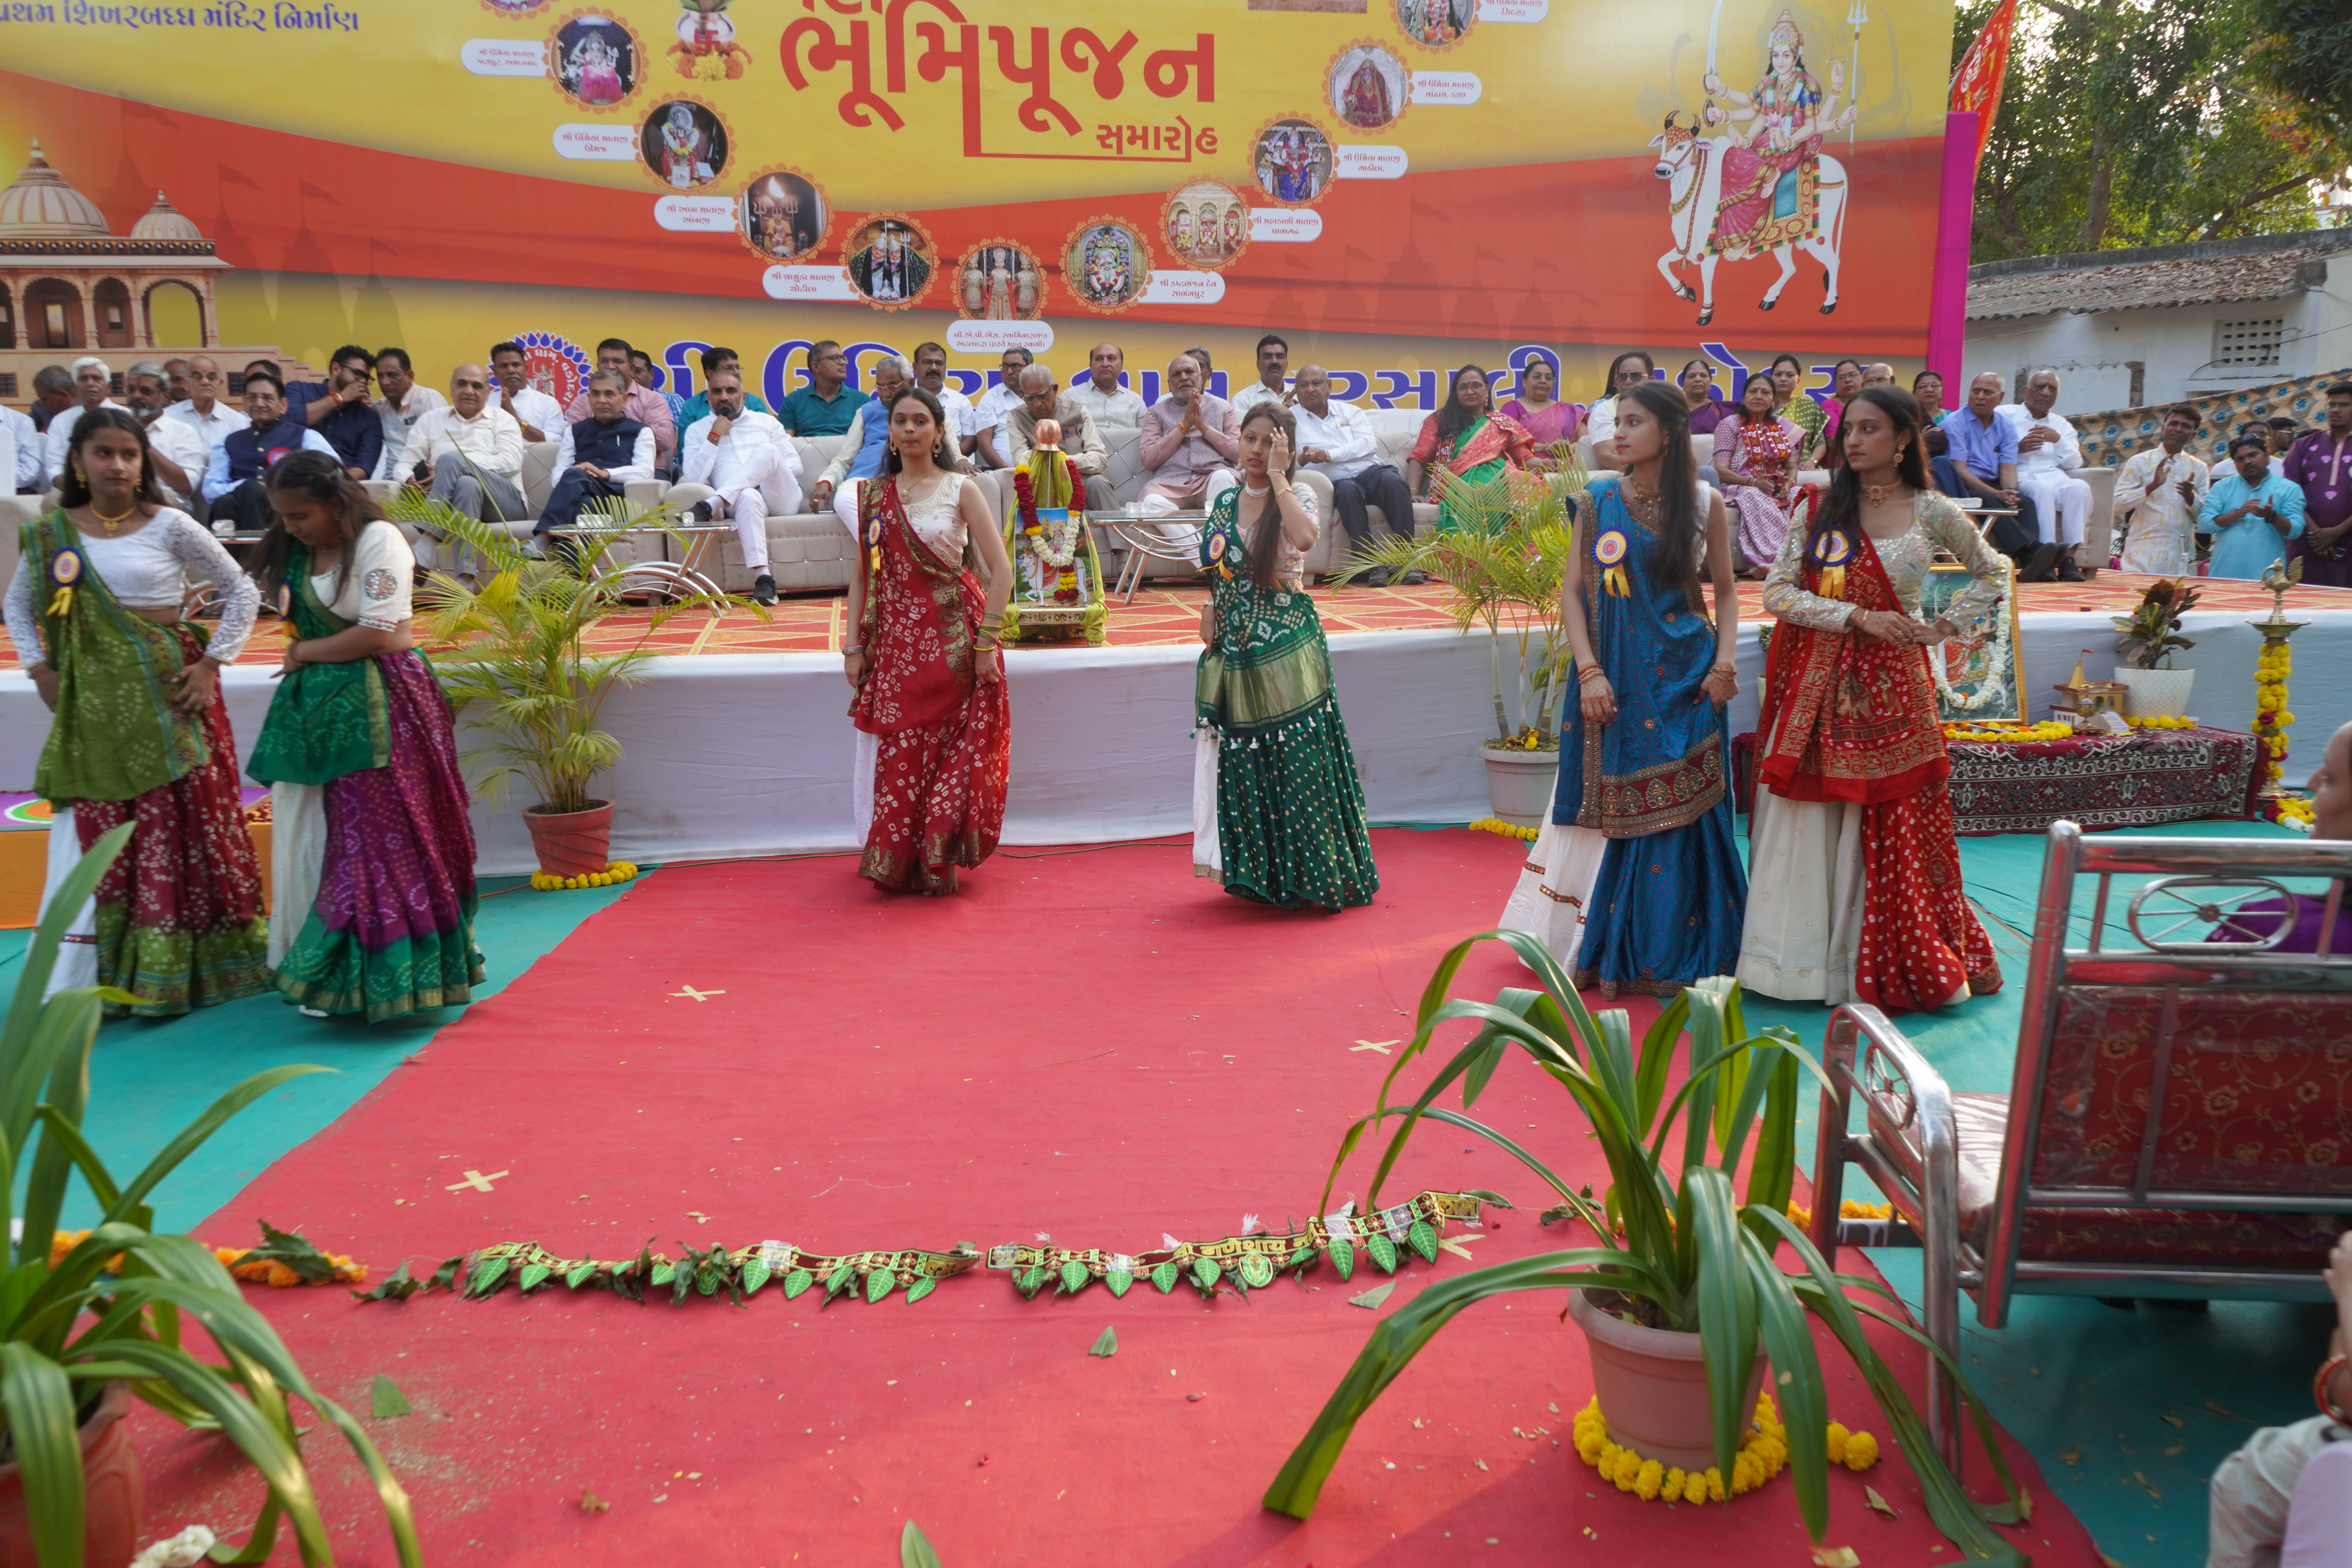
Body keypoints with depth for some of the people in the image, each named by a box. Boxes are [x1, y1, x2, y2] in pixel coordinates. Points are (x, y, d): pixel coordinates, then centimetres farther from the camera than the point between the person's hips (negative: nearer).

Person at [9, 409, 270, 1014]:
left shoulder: (169, 526, -3)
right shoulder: (52, 534, 6)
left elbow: (242, 592, 2)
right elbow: (18, 605, 19)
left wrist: (211, 663, -4)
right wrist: (39, 668, 7)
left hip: (166, 695, -2)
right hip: (92, 702, 2)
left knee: (183, 826, 1)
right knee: (92, 835, 3)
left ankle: (172, 971, 12)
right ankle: (82, 980, 12)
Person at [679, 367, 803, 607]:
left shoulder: (767, 422, 24)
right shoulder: (697, 430, 19)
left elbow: (795, 465, 16)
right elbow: (694, 479, 4)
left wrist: (767, 473, -3)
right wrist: (714, 437, 1)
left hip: (781, 497, 2)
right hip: (738, 502, -2)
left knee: (767, 451, -29)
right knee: (749, 497, -40)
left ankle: (710, 505, -37)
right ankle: (763, 578, -51)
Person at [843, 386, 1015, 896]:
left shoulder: (960, 490, -1)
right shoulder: (873, 495, 10)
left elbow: (1001, 570, -4)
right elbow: (861, 575, 11)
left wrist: (987, 641, -10)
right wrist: (854, 646, 4)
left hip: (952, 640, -3)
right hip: (893, 643, 3)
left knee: (952, 751, -1)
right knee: (897, 754, 4)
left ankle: (937, 862, 10)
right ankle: (896, 863, 17)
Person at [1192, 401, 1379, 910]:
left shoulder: (1297, 495, -5)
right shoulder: (1225, 501, 11)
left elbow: (1305, 537, -29)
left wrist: (1277, 477, -21)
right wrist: (1210, 626, 12)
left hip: (1286, 645, -5)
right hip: (1235, 649, 5)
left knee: (1296, 760, -4)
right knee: (1242, 760, 7)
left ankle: (1311, 874, 5)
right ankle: (1257, 873, 19)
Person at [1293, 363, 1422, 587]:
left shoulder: (1349, 411, 20)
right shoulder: (1291, 418, 15)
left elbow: (1368, 444, 1)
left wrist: (1329, 455, -12)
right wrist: (1302, 459, -21)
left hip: (1371, 471, 2)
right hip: (1336, 481, -2)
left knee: (1393, 481, -31)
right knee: (1348, 489, -37)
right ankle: (1373, 565, -38)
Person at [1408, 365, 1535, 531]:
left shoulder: (1504, 424, 26)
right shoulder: (1440, 421, 20)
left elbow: (1526, 459, 19)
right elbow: (1418, 459, 11)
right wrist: (1413, 493, -6)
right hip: (1460, 481, -3)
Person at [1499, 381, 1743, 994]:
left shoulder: (1704, 503, 2)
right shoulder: (1597, 500, 3)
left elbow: (1726, 591, 7)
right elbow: (1572, 590, 1)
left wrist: (1723, 665, -7)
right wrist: (1589, 672, -9)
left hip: (1682, 684, -1)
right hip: (1612, 680, 1)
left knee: (1680, 812, 1)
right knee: (1609, 810, 6)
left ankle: (1668, 956, 13)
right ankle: (1604, 951, 20)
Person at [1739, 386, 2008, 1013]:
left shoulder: (1931, 512, 3)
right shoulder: (1819, 508, 3)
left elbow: (1994, 574, 16)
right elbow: (1777, 591, -5)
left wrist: (1942, 627, 3)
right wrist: (1859, 617, -14)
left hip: (1889, 686, -1)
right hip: (1817, 684, 1)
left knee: (1895, 832, 2)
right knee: (1807, 826, 2)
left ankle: (1909, 964, 16)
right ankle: (1806, 960, 13)